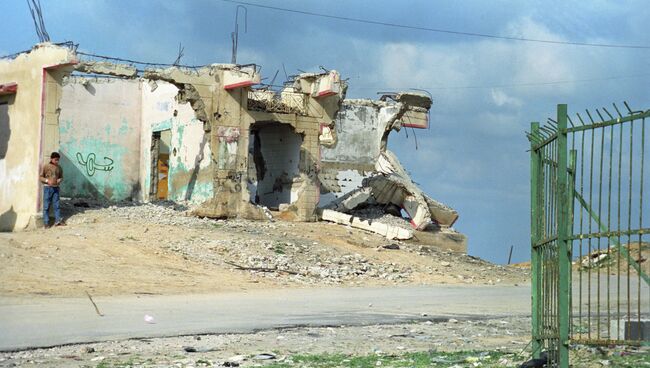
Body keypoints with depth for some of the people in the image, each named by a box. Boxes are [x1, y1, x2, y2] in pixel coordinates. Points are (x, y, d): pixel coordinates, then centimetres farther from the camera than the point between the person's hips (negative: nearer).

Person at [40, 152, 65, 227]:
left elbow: (61, 176, 19)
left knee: (56, 205, 3)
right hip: (47, 187, -3)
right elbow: (41, 177, -1)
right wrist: (47, 180, -17)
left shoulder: (59, 168, 8)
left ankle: (58, 220, 5)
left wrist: (59, 180, -4)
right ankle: (46, 222, 3)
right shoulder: (46, 166, -3)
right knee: (46, 206, -1)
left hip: (56, 188, 4)